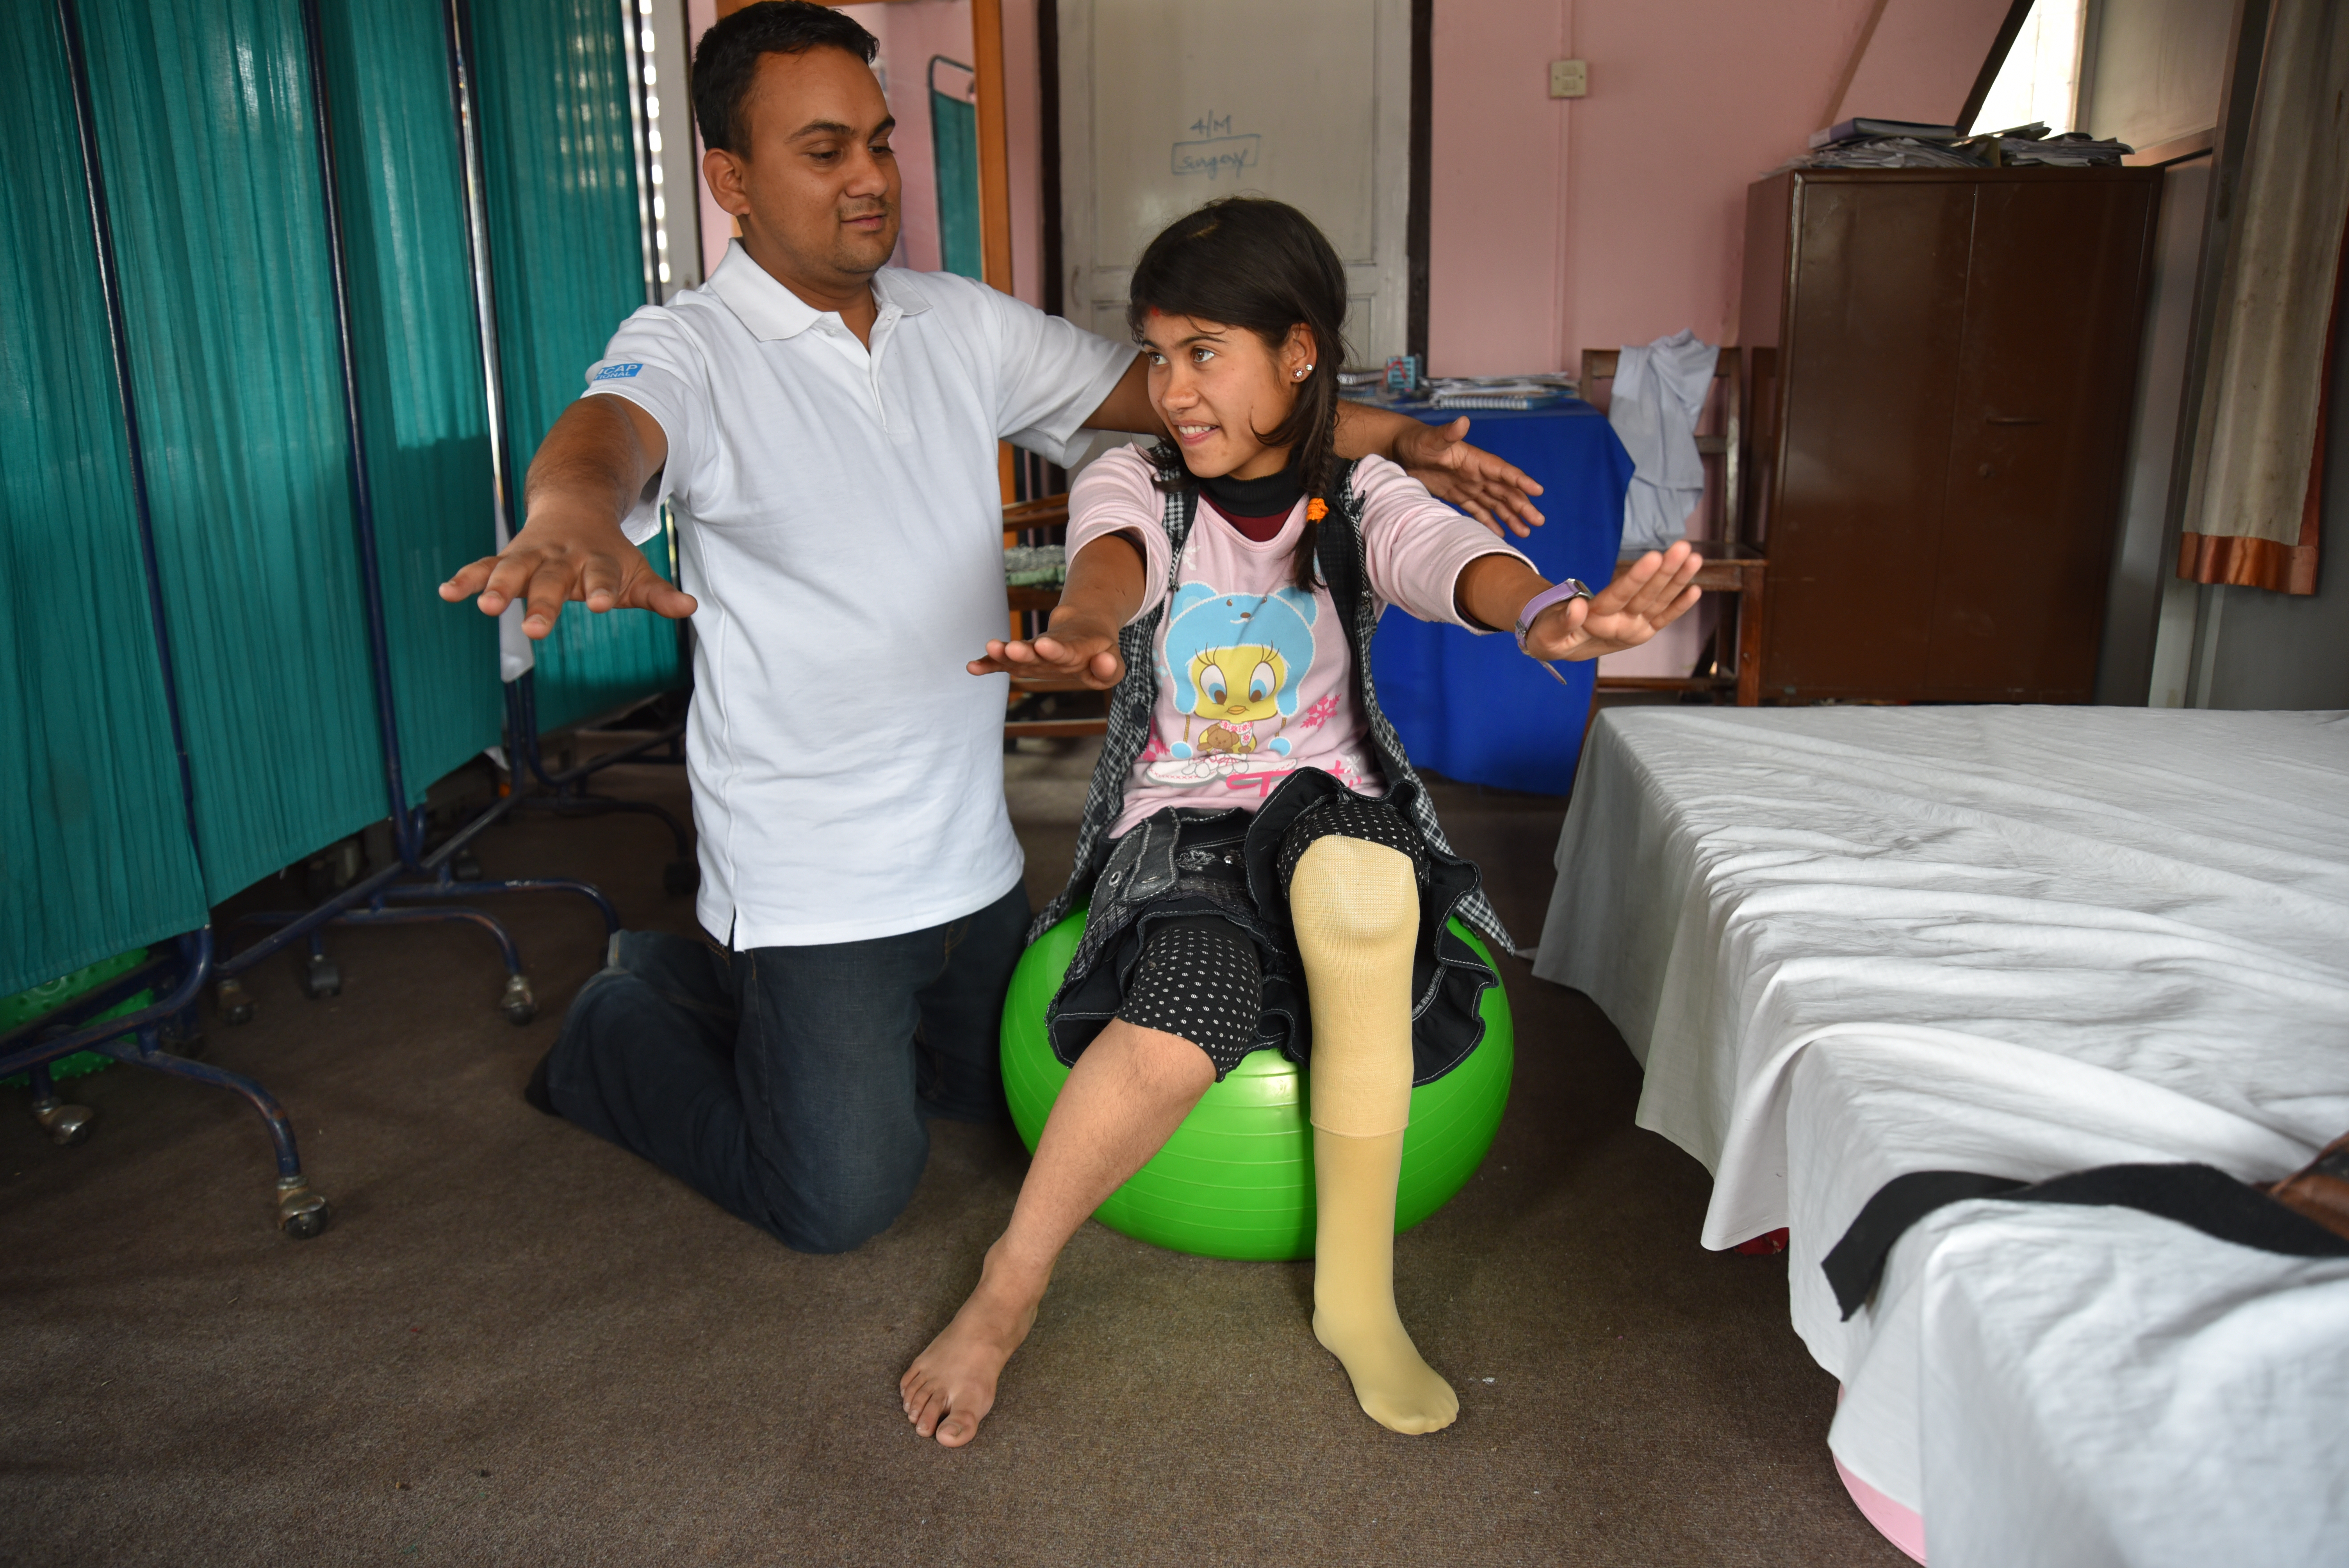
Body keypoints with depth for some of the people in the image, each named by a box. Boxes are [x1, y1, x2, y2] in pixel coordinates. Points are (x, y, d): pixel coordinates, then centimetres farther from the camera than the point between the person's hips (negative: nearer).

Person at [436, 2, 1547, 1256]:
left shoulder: (961, 323, 4)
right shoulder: (687, 349, -13)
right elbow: (599, 441, -35)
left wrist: (1395, 437, -9)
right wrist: (577, 527, -61)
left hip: (968, 845, 7)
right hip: (810, 870, -6)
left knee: (1013, 1092, 22)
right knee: (846, 1198, -1)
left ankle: (724, 986, 36)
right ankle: (626, 1027, 25)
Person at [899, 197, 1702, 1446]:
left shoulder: (1359, 501, 1)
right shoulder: (1131, 487, 1)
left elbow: (1450, 558, -22)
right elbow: (1112, 557, -25)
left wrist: (1549, 613, -48)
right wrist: (1080, 629, -52)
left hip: (1327, 802, 1)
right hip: (1174, 819, -1)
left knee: (1360, 882, -37)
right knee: (1180, 1027, -33)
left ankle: (1355, 1289, -22)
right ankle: (1012, 1284, -8)